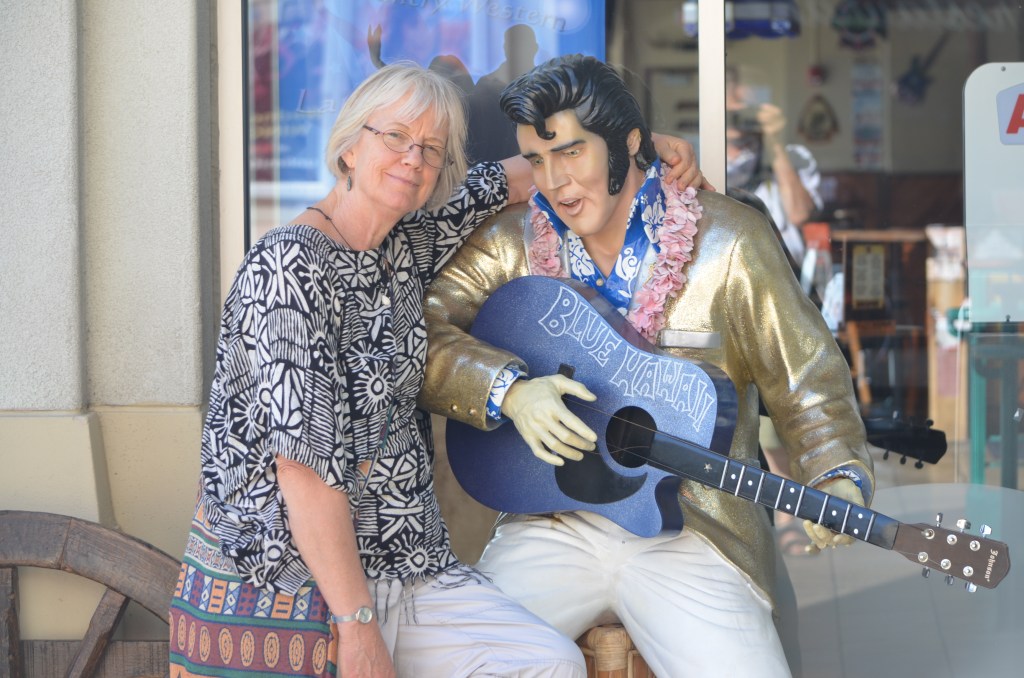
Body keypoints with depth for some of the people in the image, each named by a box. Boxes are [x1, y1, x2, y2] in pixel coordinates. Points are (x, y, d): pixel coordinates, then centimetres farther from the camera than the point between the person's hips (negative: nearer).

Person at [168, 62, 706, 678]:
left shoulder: (410, 244, 7)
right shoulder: (291, 265, -15)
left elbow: (517, 175, 25)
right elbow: (303, 465, -21)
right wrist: (357, 627, -22)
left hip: (401, 564, 8)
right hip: (284, 580, -7)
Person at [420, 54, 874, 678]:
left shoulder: (729, 241, -1)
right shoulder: (514, 241, 5)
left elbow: (809, 385, 1)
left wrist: (838, 482, -16)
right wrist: (510, 389, -19)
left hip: (691, 531, -1)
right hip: (555, 524, 2)